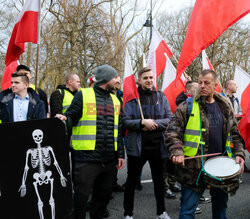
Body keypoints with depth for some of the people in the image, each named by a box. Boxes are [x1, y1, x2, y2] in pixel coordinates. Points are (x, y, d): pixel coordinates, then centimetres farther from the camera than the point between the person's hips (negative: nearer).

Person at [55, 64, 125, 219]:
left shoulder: (115, 99, 16)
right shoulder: (83, 95, 0)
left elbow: (119, 130, 17)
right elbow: (72, 118, -2)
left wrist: (120, 154, 12)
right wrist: (64, 119, -25)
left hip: (109, 159, 5)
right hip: (87, 158, -5)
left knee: (104, 196, 15)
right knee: (81, 197, -1)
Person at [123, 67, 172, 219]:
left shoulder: (161, 97, 5)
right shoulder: (132, 98, -4)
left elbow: (170, 119, 0)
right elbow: (126, 121, -10)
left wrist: (154, 123, -14)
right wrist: (142, 122, -23)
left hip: (158, 145, 3)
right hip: (137, 146, -3)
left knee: (159, 180, 17)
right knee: (132, 181, 9)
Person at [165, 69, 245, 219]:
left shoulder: (225, 107, 9)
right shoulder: (187, 107, -5)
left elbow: (235, 135, 16)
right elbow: (172, 133, -8)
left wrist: (239, 154, 2)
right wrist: (177, 152, -23)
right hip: (194, 167, -4)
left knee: (221, 206, 19)